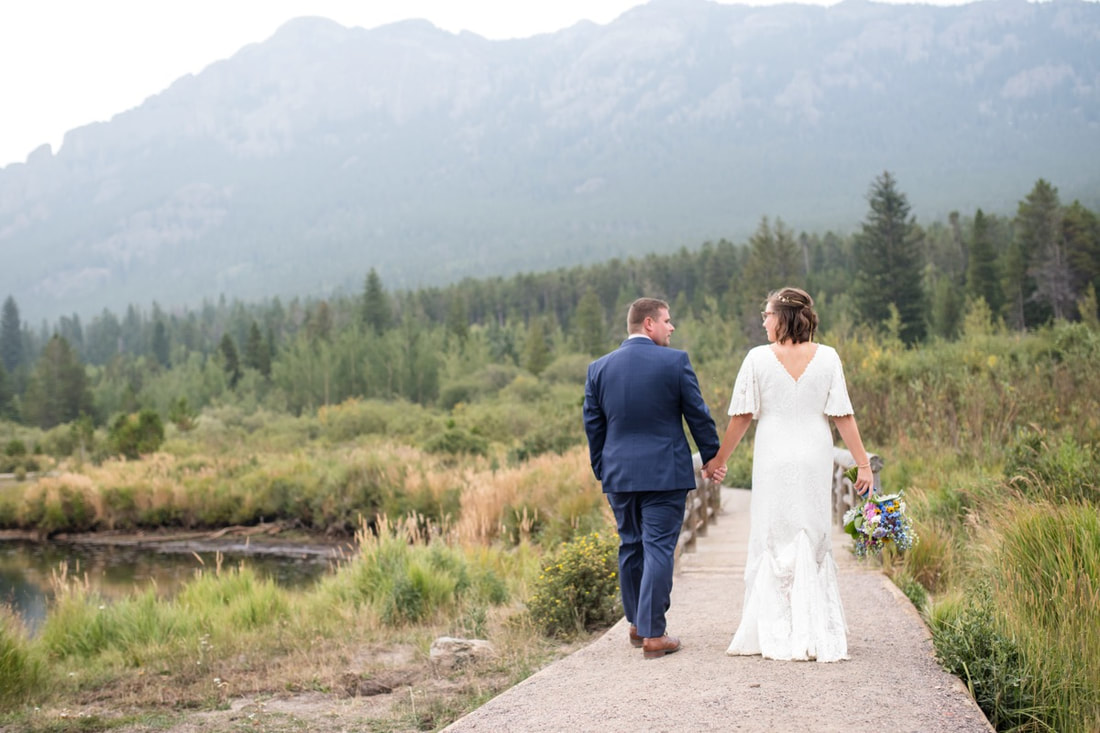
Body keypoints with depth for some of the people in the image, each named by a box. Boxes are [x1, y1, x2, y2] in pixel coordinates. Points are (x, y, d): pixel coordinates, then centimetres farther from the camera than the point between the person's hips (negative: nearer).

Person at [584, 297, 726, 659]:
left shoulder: (599, 368, 4)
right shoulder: (675, 361, -7)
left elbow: (593, 425, 9)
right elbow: (698, 415, -3)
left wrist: (602, 472, 19)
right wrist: (712, 458, 9)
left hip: (619, 475, 4)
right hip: (665, 473, -4)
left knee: (630, 547, 16)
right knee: (659, 548, -2)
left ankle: (637, 624, 27)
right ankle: (654, 635, -2)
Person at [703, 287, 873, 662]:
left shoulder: (758, 358, -6)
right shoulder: (827, 357, -2)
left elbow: (741, 417, -3)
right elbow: (843, 416, -3)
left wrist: (718, 459, 9)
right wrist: (863, 463, 3)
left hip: (773, 462, -2)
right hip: (815, 462, 2)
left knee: (772, 545, 8)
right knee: (813, 544, 10)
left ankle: (777, 635, 10)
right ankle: (818, 637, 11)